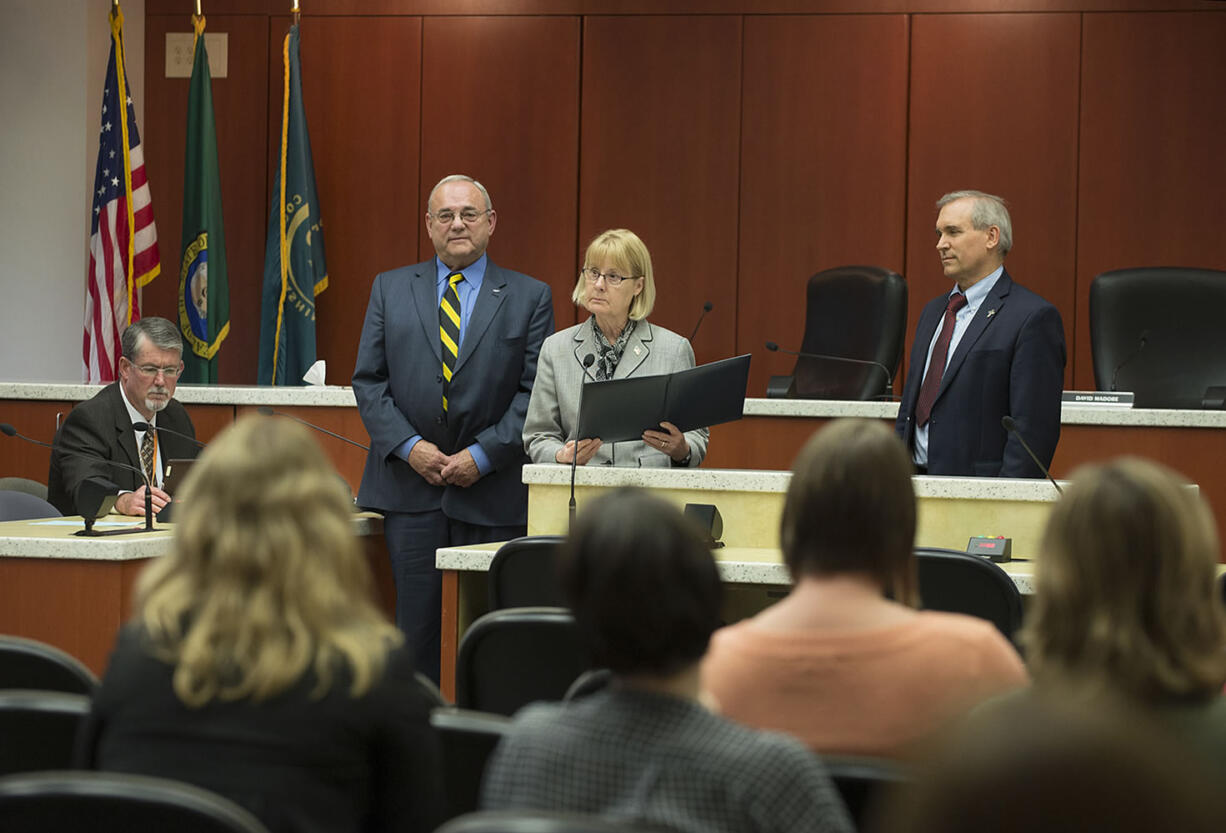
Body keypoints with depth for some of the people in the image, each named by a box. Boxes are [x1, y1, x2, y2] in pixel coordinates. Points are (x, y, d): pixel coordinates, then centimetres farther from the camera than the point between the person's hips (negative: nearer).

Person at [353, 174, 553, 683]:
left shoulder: (528, 298, 6)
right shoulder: (390, 290, 11)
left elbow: (535, 391, -1)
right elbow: (368, 380, 6)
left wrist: (483, 455, -11)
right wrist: (409, 446, -8)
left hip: (492, 491, -1)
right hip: (409, 486, 1)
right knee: (415, 622, 2)